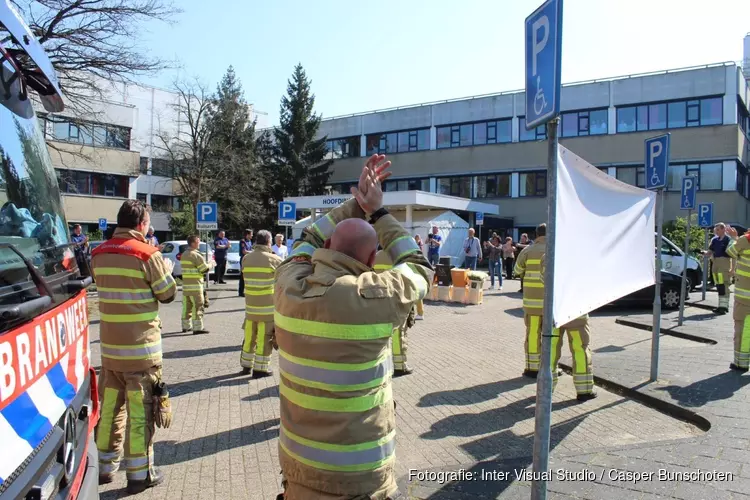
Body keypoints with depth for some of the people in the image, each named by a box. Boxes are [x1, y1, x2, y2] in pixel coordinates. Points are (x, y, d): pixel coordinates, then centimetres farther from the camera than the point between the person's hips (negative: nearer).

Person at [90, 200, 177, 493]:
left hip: (109, 345, 6)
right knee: (140, 411, 3)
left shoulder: (99, 254, 5)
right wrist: (167, 269, 12)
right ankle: (139, 474, 11)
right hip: (141, 347, -6)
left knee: (110, 406, 17)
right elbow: (168, 294, -6)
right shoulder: (147, 254, -14)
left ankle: (105, 467, 29)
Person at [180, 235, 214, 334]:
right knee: (198, 306, -4)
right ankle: (198, 328, -5)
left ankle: (186, 326, 23)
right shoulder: (196, 255, -14)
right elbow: (204, 269, -15)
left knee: (187, 306, 14)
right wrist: (211, 264, 4)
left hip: (185, 284, 8)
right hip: (195, 285, -8)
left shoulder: (184, 254, 14)